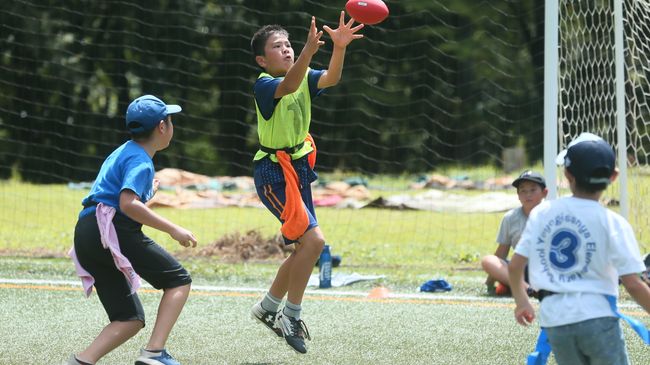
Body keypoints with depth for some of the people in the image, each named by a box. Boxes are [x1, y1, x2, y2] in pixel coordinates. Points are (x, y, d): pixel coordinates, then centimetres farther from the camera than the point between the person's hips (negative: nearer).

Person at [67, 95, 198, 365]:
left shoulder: (123, 152, 23)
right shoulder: (141, 161, -6)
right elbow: (128, 204, -22)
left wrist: (147, 193, 38)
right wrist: (173, 230, -19)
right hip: (109, 230, -9)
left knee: (130, 319, 7)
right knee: (179, 281, 0)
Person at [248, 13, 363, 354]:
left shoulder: (304, 76, 3)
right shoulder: (263, 85, -17)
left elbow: (330, 78, -17)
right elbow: (288, 86, -40)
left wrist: (339, 47, -37)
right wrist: (309, 50, -56)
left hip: (298, 167, 9)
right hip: (273, 172, -9)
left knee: (305, 248, 15)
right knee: (313, 239, -19)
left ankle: (268, 308, 32)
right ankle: (291, 315, -6)